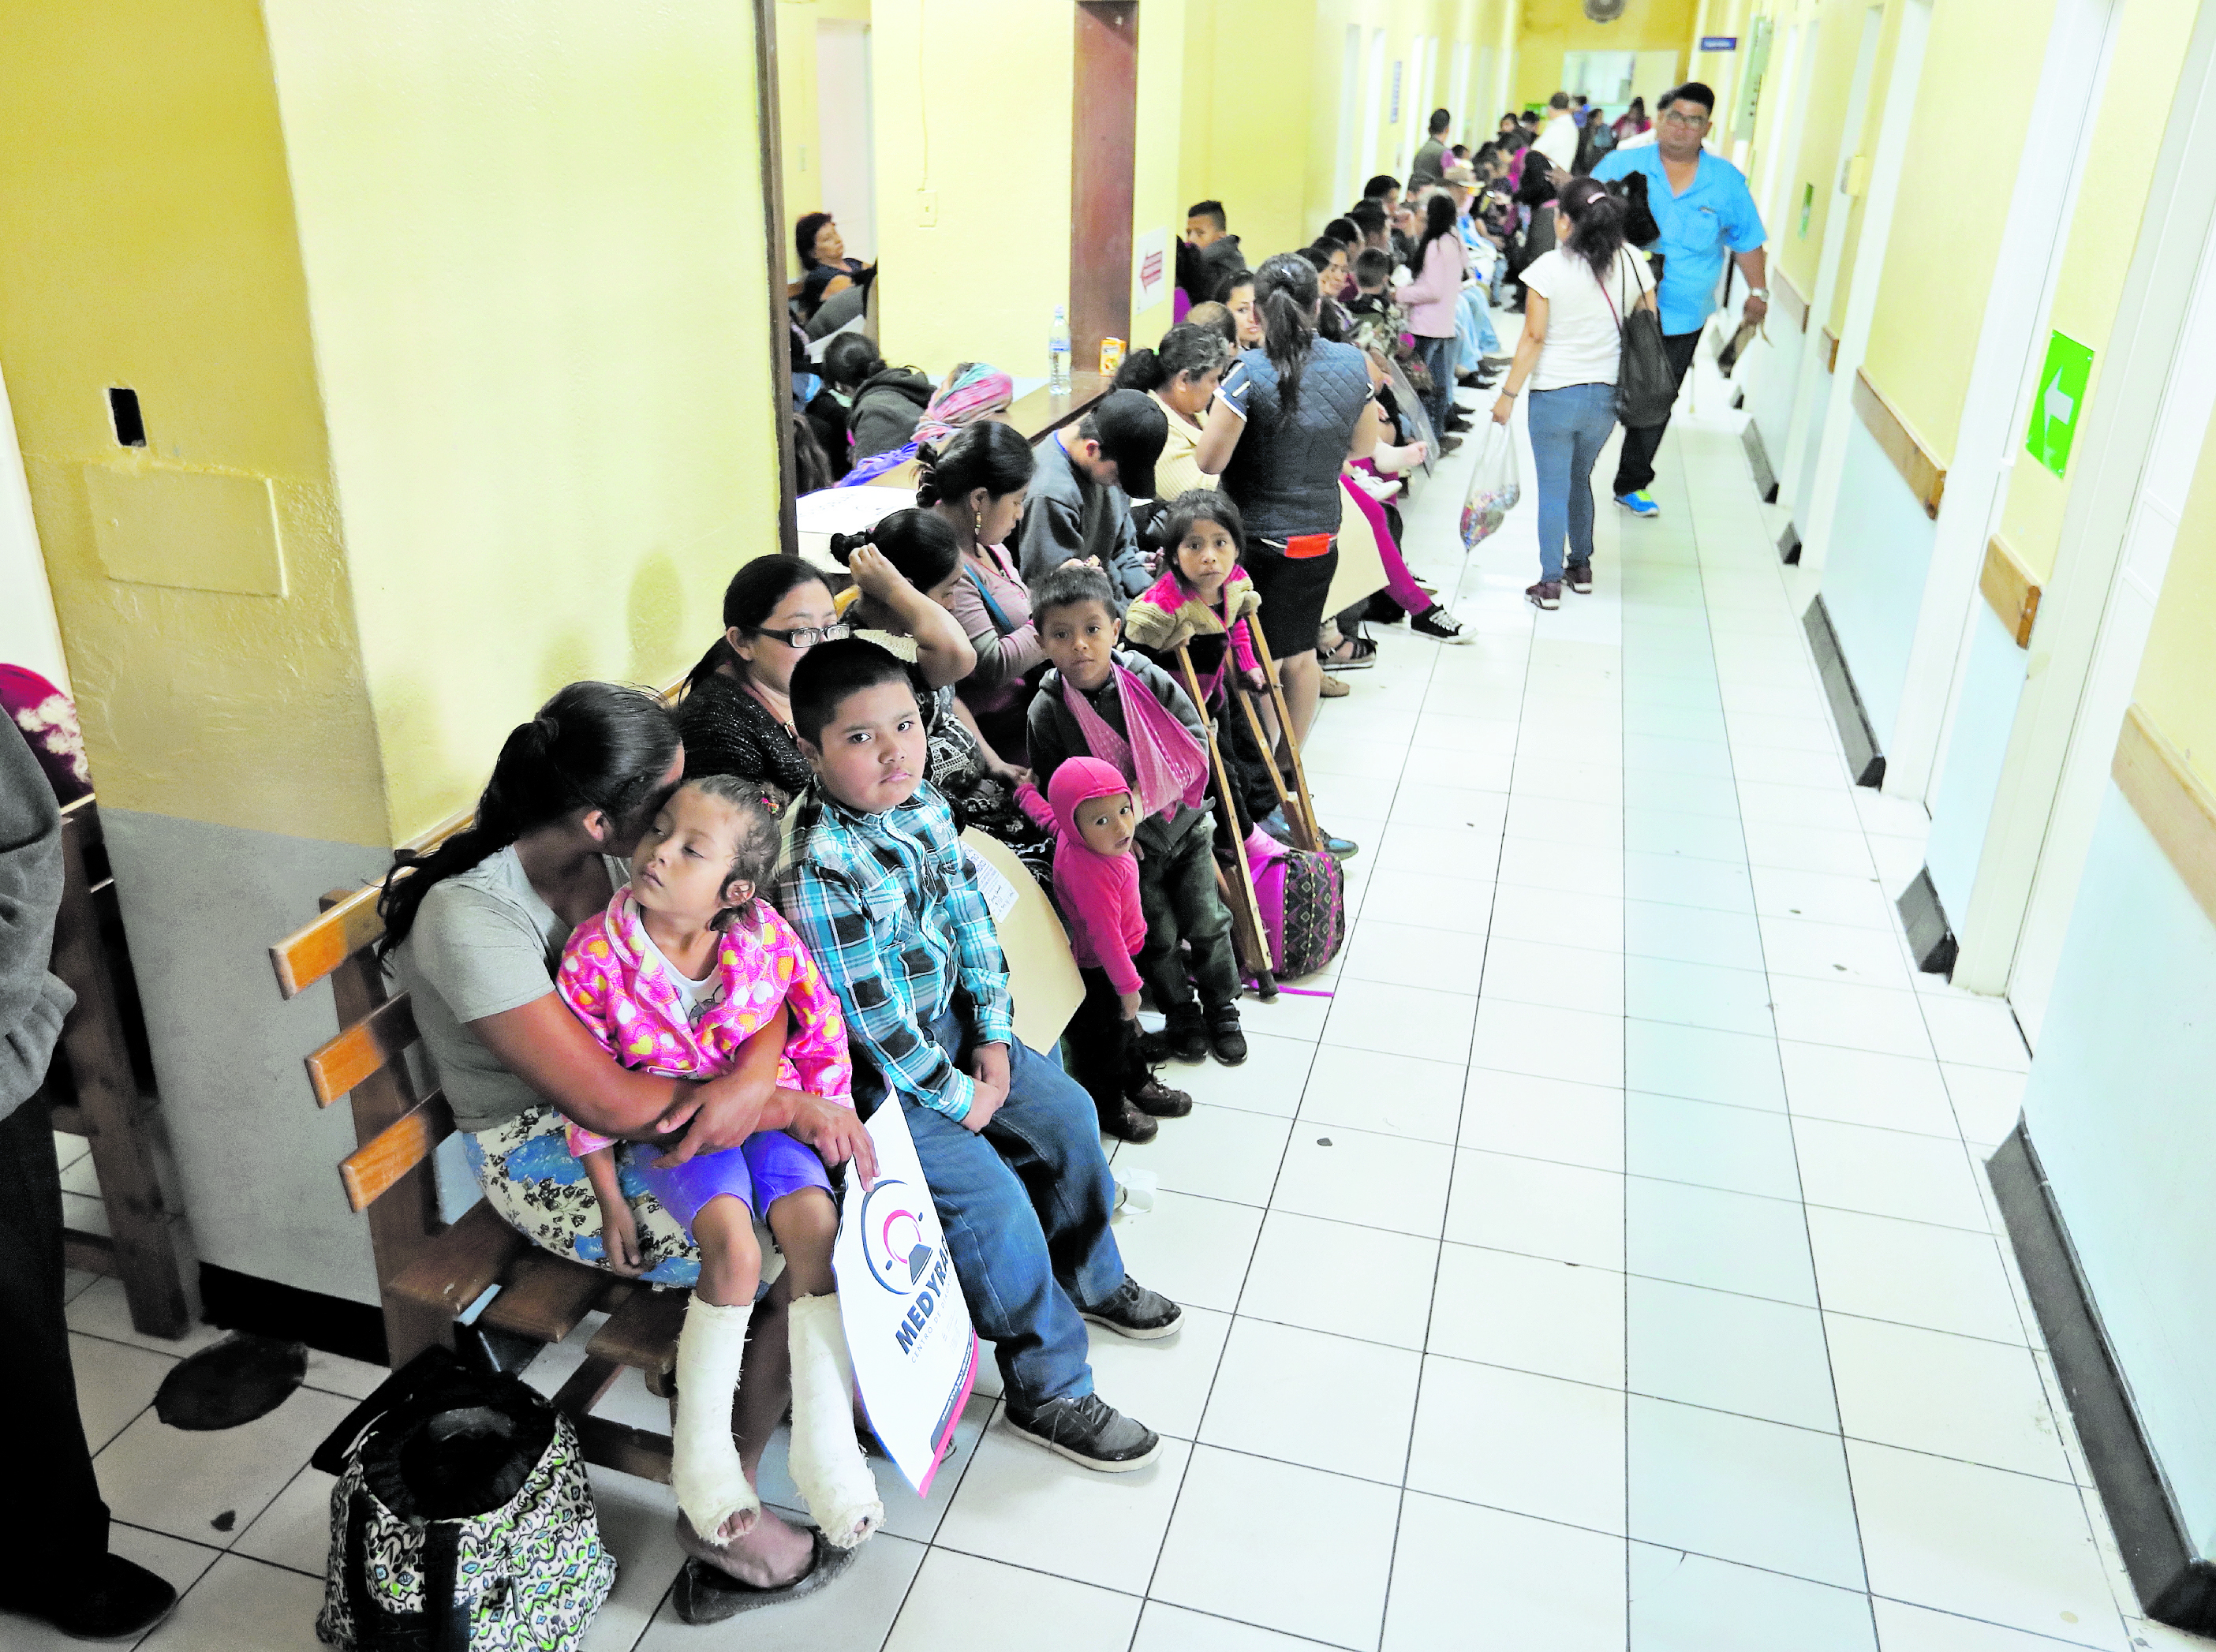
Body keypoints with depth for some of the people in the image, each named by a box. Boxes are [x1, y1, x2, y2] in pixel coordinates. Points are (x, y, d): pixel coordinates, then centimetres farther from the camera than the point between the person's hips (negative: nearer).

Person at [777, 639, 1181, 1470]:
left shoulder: (924, 804, -3)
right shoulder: (817, 871, -28)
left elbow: (969, 918, 5)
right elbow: (871, 1016, -25)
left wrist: (992, 1035, -2)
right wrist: (957, 1097, -16)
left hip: (950, 1024, 9)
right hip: (875, 1074, -8)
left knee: (1069, 1114, 9)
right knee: (991, 1196, -15)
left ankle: (1091, 1278, 35)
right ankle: (1049, 1392, 3)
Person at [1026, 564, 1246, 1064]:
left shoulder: (1149, 680, -13)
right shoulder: (1047, 710, -15)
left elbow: (1195, 743, -14)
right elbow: (1055, 788, -8)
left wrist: (1141, 796, -25)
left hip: (1183, 825, 1)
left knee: (1207, 923, 10)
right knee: (1157, 935, 9)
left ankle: (1222, 1009, 33)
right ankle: (1181, 1014, 34)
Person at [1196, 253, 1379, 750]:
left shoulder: (1249, 373, -19)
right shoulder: (1353, 364, -2)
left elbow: (1210, 461, -17)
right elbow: (1364, 445, 10)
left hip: (1260, 538, -5)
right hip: (1321, 536, 5)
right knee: (1300, 654, 19)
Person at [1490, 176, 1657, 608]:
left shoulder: (1549, 267, -13)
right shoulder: (1633, 263, 0)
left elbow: (1533, 338, -13)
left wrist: (1508, 394, -5)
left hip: (1554, 395, -4)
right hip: (1606, 395, 5)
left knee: (1553, 488, 5)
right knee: (1579, 479, 23)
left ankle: (1550, 584, 7)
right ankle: (1581, 568, 32)